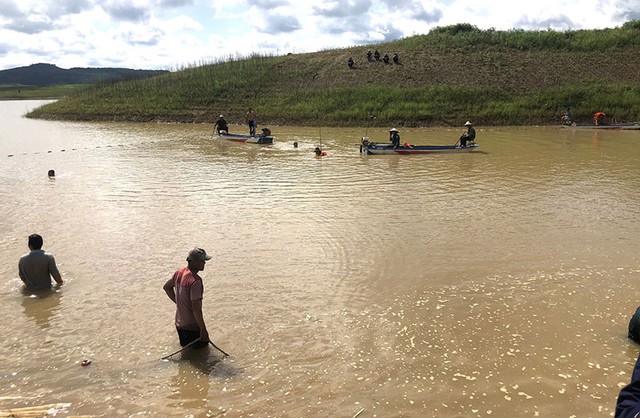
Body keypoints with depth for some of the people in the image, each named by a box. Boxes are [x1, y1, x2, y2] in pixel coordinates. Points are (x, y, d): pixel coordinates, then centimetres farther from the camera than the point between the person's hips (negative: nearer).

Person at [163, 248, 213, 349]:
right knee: (203, 343, 15)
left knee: (184, 344, 30)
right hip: (192, 326, -8)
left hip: (179, 323, 8)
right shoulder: (196, 281, -27)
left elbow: (166, 287, 16)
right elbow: (196, 308, -29)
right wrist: (203, 329, -22)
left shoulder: (179, 272, -2)